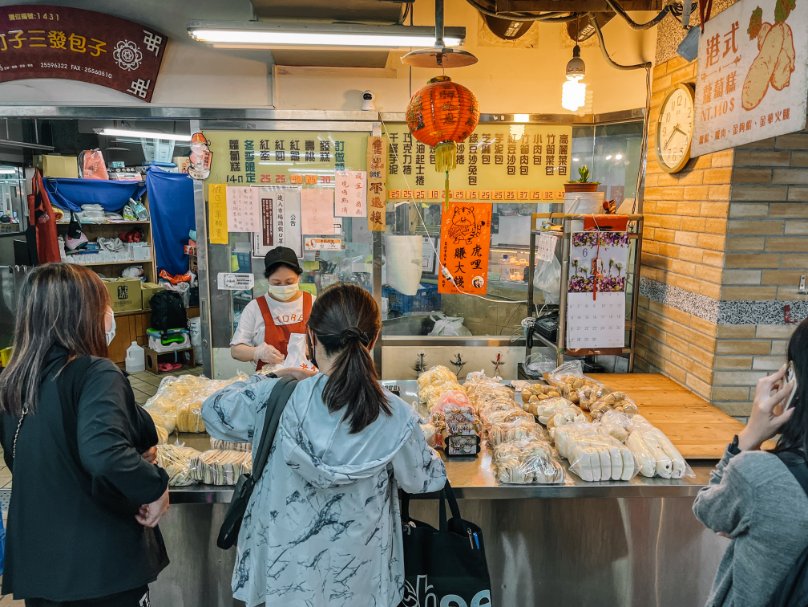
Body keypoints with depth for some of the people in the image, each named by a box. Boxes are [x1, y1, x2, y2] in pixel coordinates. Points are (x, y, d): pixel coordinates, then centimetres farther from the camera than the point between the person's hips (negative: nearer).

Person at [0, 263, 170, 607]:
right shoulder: (95, 374, -22)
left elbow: (32, 459, 13)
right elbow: (104, 454, -38)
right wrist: (155, 485, -22)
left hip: (36, 559, 6)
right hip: (101, 561, -6)